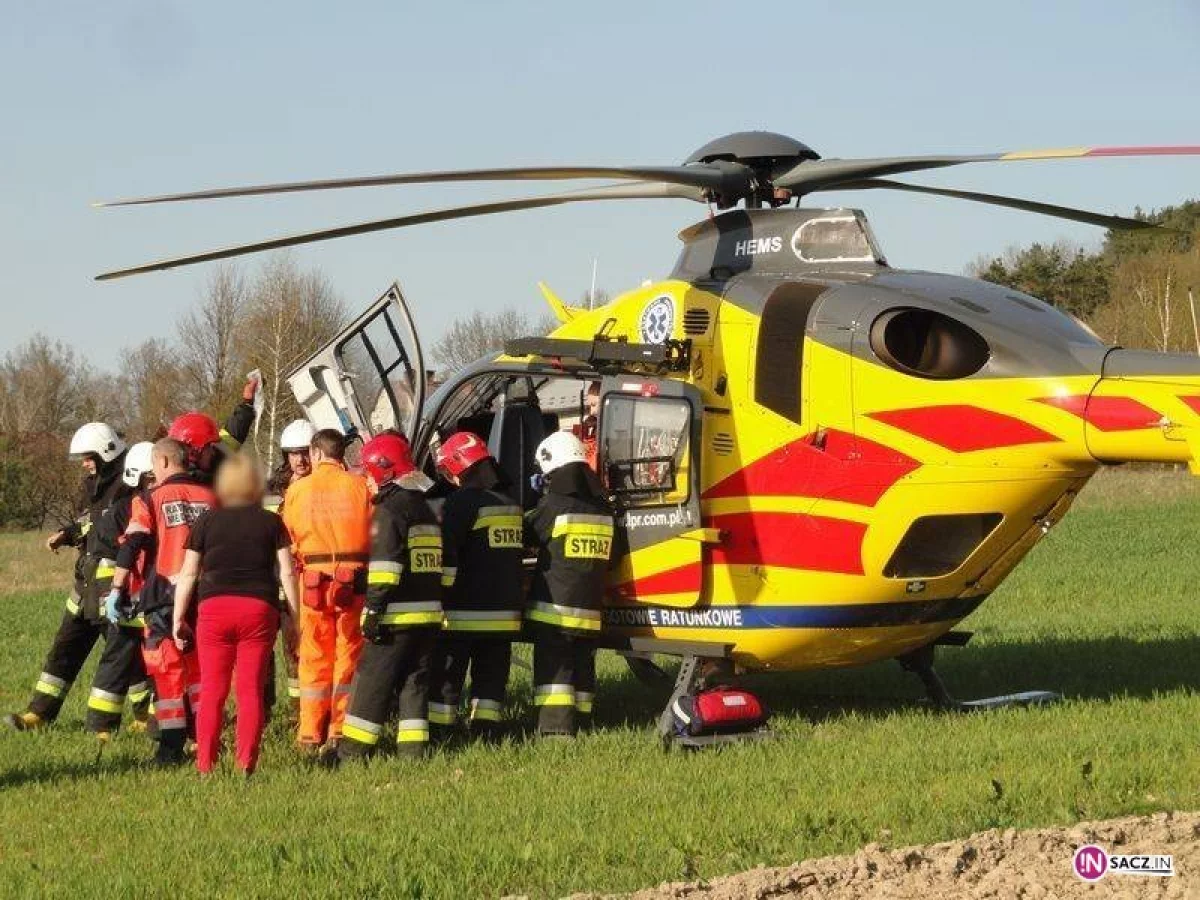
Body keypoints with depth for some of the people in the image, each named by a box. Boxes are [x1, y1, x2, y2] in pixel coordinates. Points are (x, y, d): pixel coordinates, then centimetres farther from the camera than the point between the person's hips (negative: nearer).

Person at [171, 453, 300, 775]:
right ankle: (246, 764, -2)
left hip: (213, 607, 0)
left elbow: (188, 574, 7)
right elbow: (286, 573, 4)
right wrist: (292, 618, 9)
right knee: (251, 690, 3)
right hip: (258, 609, 0)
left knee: (212, 691, 5)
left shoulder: (206, 521, 8)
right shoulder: (271, 522, 7)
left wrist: (178, 618, 13)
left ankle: (205, 764, 1)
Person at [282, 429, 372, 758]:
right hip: (354, 578, -1)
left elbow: (288, 540, 8)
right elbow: (376, 535, 1)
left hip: (314, 579, 1)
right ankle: (341, 732, 3)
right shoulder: (359, 485, 0)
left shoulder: (298, 490, 3)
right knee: (349, 656, 6)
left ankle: (312, 735, 10)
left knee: (314, 658, 8)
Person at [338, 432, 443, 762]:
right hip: (429, 612, 8)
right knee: (414, 681, 10)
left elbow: (385, 566, -19)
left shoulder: (390, 511, -10)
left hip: (398, 614, -8)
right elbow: (443, 565, 22)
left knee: (373, 681, -4)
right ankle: (414, 749, 6)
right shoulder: (426, 509, 19)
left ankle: (353, 750, -3)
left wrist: (374, 609, -19)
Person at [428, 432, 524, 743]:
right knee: (491, 671, 9)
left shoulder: (462, 502, -12)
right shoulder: (510, 504, 13)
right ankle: (486, 732, 7)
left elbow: (447, 557, -16)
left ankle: (437, 732, -2)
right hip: (504, 609, 7)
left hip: (465, 611, -7)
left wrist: (439, 598, -11)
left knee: (446, 674, -1)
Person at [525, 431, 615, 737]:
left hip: (554, 610, -6)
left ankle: (555, 733, -13)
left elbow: (523, 534, 1)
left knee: (553, 671, -6)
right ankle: (574, 728, 15)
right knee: (581, 670, 13)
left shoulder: (552, 505, -11)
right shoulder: (602, 509, 8)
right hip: (590, 608, 6)